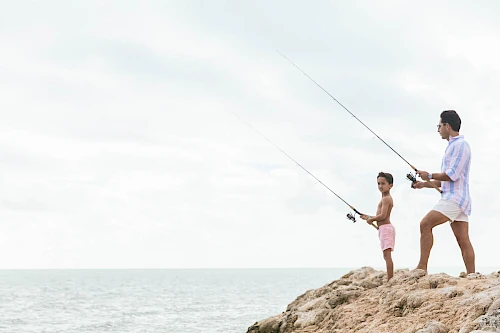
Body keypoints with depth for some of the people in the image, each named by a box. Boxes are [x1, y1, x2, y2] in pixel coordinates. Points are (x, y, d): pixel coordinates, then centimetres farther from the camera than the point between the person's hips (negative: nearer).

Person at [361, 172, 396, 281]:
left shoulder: (385, 199, -11)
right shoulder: (387, 198, 20)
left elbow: (382, 216, -20)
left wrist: (371, 219, -5)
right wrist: (369, 217, 21)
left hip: (385, 228, -11)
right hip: (385, 228, 11)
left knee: (387, 255, -15)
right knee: (387, 256, 11)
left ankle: (390, 280, -19)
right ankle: (390, 280, 11)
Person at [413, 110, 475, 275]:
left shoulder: (460, 145, -8)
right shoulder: (453, 146, 24)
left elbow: (452, 175, -17)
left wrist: (430, 176, -6)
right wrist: (426, 184, 22)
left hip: (454, 198, -10)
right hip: (454, 198, 10)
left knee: (425, 224, -17)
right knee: (464, 241, 3)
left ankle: (422, 267, -19)